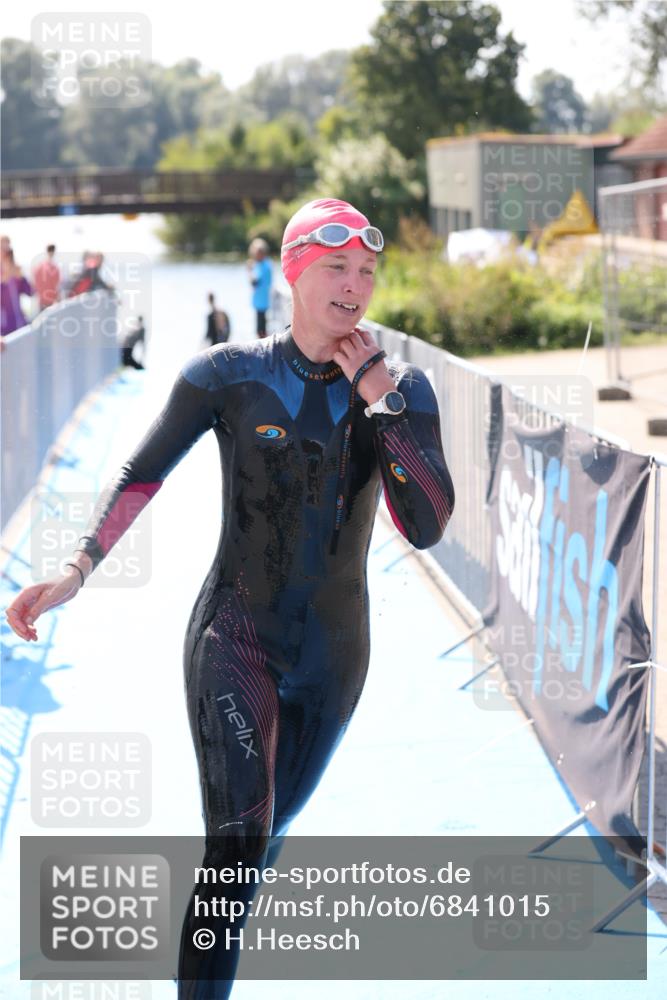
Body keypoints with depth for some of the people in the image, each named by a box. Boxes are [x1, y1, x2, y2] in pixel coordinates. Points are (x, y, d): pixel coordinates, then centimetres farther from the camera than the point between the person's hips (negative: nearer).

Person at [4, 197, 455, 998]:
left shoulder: (402, 388, -3)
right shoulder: (227, 375, -8)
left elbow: (427, 528, -13)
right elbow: (141, 474, 0)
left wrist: (383, 401, -18)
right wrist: (76, 572, -11)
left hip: (334, 652, 3)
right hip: (235, 635, -3)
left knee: (269, 829, 21)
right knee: (237, 840, -19)